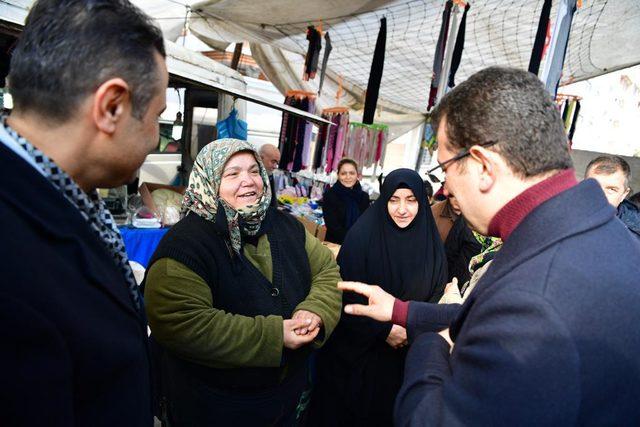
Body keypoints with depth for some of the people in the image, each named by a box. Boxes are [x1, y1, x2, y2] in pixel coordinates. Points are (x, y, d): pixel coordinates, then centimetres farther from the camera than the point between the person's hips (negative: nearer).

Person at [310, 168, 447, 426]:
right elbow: (345, 294, -14)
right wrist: (383, 329, -17)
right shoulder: (362, 235, -16)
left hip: (405, 353, 3)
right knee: (347, 406, 15)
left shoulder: (431, 243, -4)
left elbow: (437, 294, 3)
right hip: (357, 348, -3)